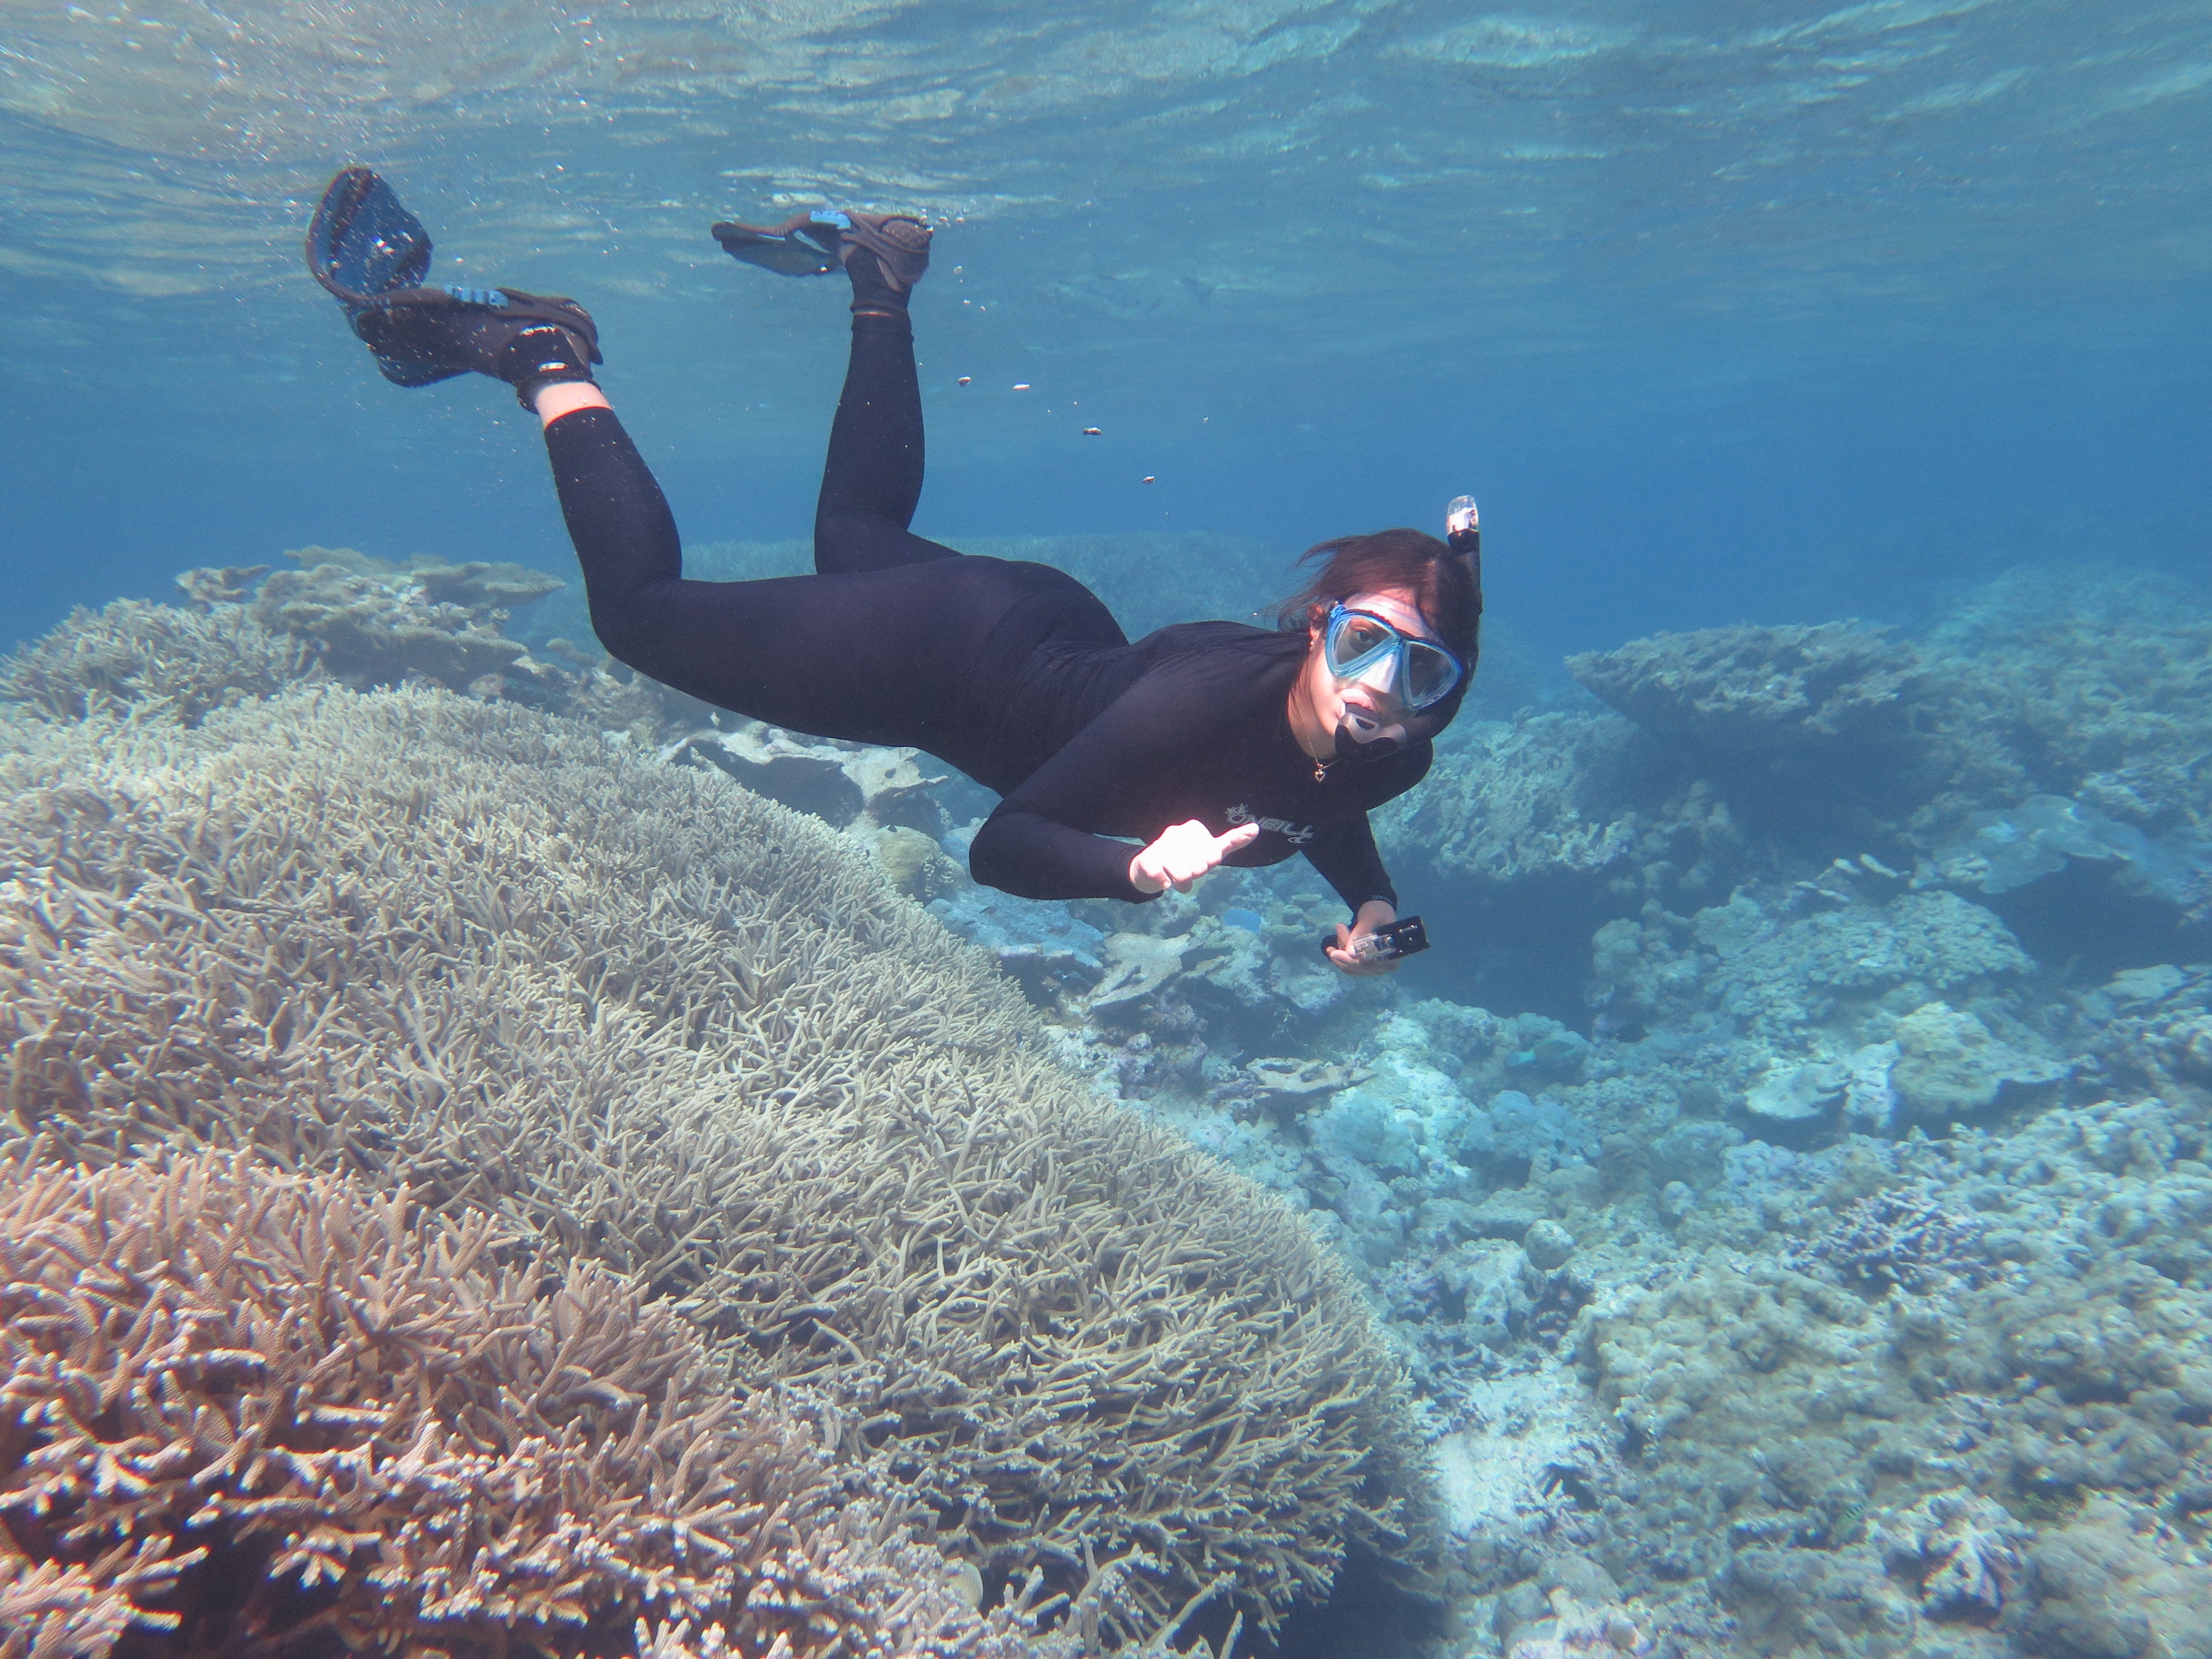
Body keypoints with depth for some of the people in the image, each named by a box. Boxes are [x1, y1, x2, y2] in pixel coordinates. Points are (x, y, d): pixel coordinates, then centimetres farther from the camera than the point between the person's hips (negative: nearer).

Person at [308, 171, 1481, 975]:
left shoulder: (1386, 760, -15)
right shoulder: (1215, 696, -36)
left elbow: (1324, 813, 10)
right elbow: (998, 845, -30)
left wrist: (1373, 902, -9)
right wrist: (1140, 867, -47)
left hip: (1059, 640, 6)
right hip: (954, 651, -6)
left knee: (858, 538, 32)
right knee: (640, 605, 4)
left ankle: (882, 278, 42)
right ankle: (542, 357, 17)